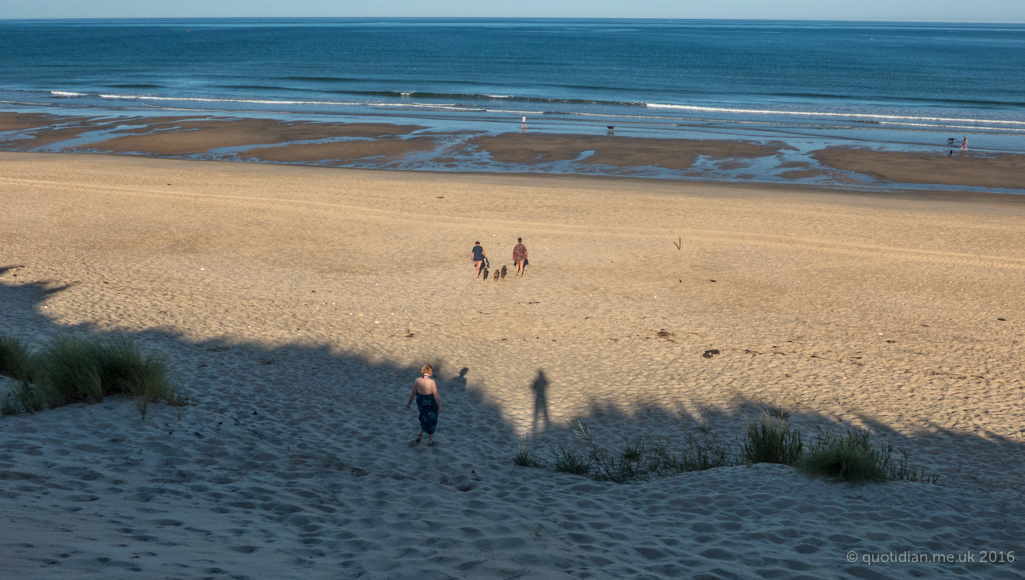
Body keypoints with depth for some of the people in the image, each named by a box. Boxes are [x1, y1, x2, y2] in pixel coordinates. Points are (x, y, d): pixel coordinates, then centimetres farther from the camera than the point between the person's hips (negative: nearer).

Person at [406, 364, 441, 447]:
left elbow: (413, 394, -3)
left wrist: (409, 403, 13)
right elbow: (436, 396, -18)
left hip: (421, 403, 4)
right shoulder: (432, 382, -25)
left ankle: (420, 436, 25)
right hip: (431, 405, -4)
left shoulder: (417, 380, -13)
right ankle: (430, 442, 31)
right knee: (431, 422, 17)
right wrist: (439, 407, -6)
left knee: (424, 419, 31)